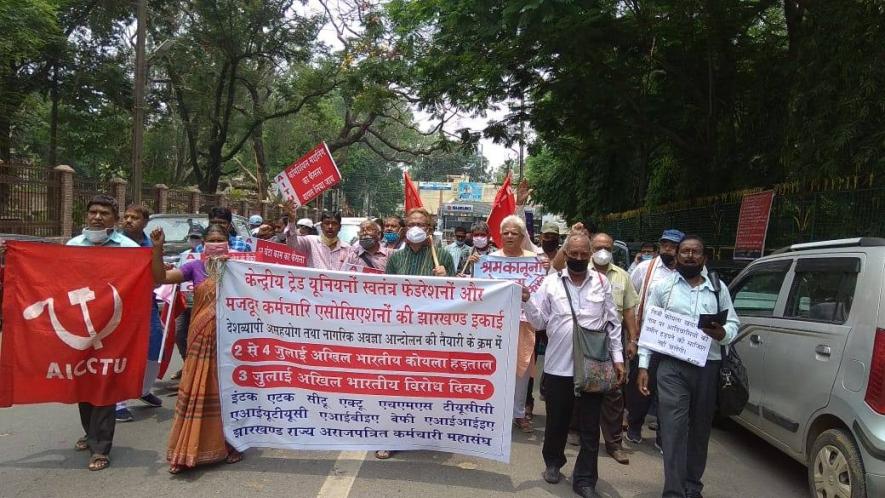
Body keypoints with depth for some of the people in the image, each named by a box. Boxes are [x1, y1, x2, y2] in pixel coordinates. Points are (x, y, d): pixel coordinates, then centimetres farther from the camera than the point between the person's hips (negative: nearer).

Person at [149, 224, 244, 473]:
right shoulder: (195, 267, 2)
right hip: (201, 339, 0)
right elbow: (161, 277, -4)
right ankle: (190, 448, 12)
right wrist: (157, 248, -17)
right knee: (196, 392, 3)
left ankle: (229, 443, 23)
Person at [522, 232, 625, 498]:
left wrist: (617, 357, 3)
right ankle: (553, 462, 38)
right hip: (558, 365, 0)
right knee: (557, 420, 15)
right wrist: (526, 301, -14)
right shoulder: (550, 282, 1)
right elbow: (539, 322, 1)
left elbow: (613, 323, 7)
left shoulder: (602, 282, 4)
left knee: (590, 426, 6)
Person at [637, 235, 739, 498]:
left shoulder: (718, 288, 11)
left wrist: (722, 333, -13)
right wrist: (643, 366, -4)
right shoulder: (662, 287, 4)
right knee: (674, 430, -8)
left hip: (708, 367, 3)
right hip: (672, 367, -3)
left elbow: (734, 323, 11)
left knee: (700, 430, 12)